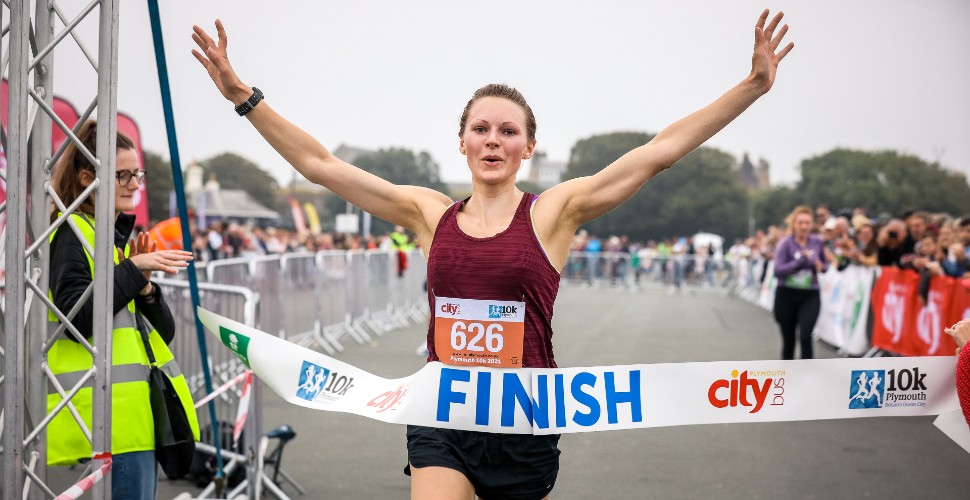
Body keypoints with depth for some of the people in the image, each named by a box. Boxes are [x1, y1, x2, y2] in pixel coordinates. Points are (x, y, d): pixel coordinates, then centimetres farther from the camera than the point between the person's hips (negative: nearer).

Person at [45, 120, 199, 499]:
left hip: (141, 410, 9)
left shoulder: (121, 237, 20)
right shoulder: (72, 233, -4)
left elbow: (164, 333, 16)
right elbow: (75, 318, -18)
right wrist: (133, 269, -16)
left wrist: (145, 285, -2)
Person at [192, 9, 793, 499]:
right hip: (442, 420, 1)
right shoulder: (428, 212, 3)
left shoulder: (553, 211, -3)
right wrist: (244, 97, -1)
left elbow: (661, 150, -7)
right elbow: (319, 164, 4)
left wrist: (754, 85, -10)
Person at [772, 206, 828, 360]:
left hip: (810, 296, 1)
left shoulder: (817, 242, 1)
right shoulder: (786, 243, -9)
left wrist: (821, 267, -6)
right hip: (786, 295, -1)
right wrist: (801, 260, -23)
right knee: (788, 339, 11)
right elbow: (778, 270, -18)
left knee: (805, 336, -17)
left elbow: (825, 264, 17)